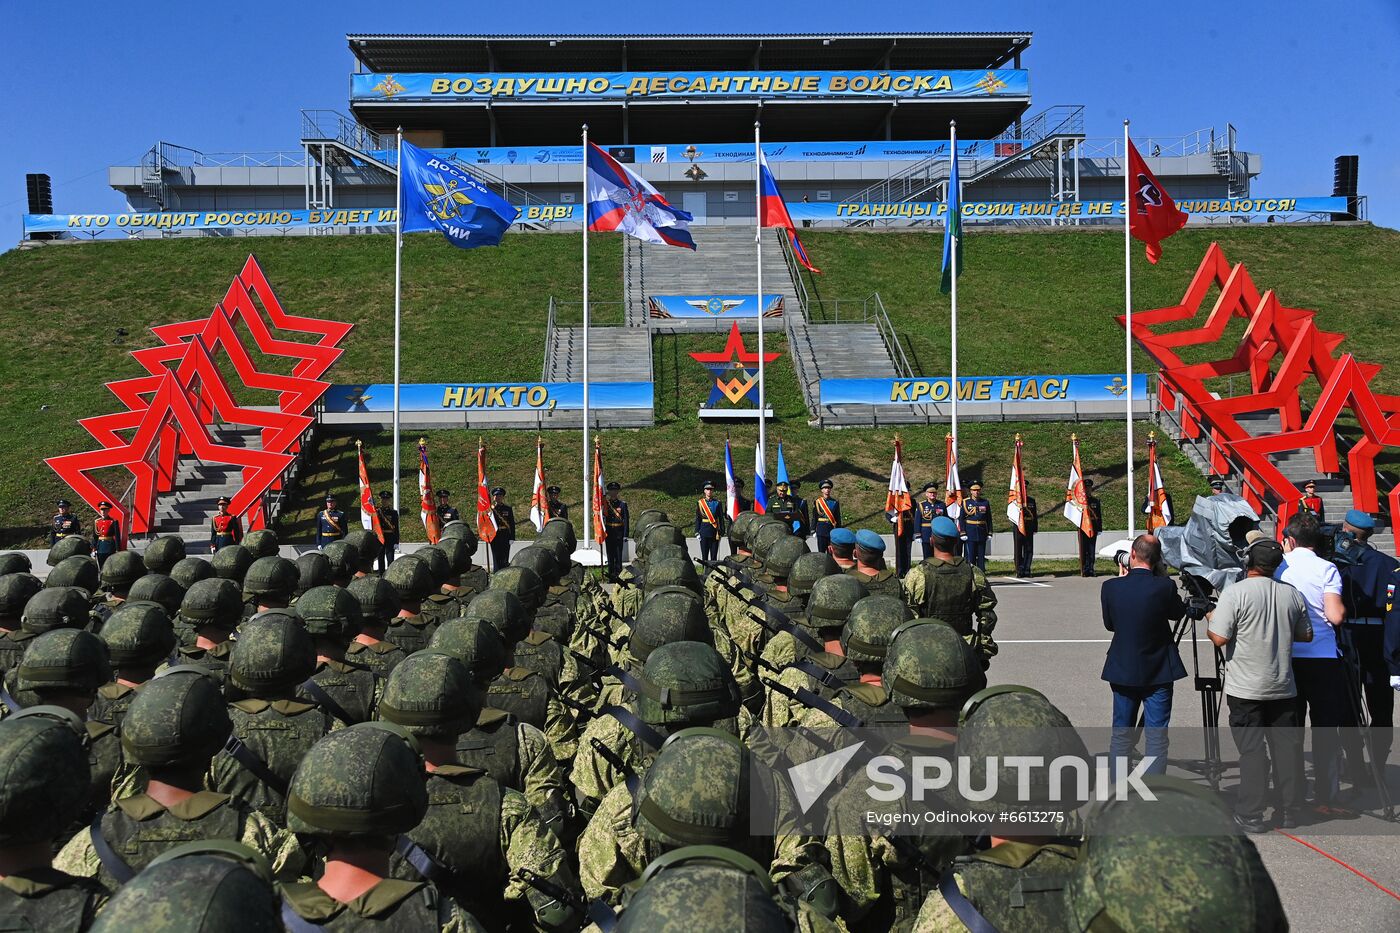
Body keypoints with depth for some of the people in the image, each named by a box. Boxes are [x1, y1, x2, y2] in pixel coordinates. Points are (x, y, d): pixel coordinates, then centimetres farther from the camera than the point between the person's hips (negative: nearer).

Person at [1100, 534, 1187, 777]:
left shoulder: (1110, 587, -11)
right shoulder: (1164, 586, -15)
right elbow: (1179, 612, 6)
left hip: (1122, 670, 2)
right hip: (1158, 673, -2)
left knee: (1121, 735, 13)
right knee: (1157, 737, 7)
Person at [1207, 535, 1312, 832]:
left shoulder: (1235, 592, -15)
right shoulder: (1292, 594, 2)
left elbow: (1219, 638, -18)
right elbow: (1306, 635, 12)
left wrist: (1211, 621, 2)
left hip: (1245, 688, -4)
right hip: (1283, 687, 4)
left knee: (1252, 749, 1)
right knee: (1287, 746, 12)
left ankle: (1251, 815, 5)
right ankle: (1290, 812, 21)